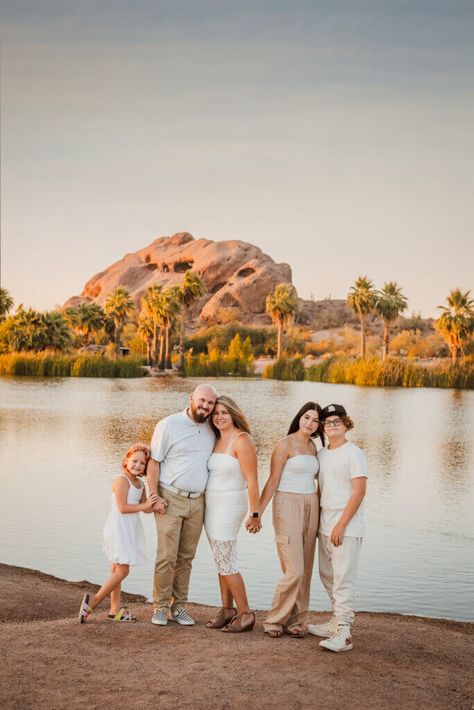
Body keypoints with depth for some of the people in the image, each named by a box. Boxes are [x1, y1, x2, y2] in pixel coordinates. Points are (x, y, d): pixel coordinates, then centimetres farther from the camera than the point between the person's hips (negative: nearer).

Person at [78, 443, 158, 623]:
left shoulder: (140, 484, 13)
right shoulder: (122, 480, -15)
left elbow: (145, 508, 8)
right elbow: (123, 508, -21)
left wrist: (154, 505, -13)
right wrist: (144, 505, -17)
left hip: (129, 530, 9)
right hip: (118, 529, -9)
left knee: (117, 571, 13)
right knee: (121, 571, -10)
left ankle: (115, 610, 18)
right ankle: (92, 601, -2)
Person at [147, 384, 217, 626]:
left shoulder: (212, 429, 8)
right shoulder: (169, 425, -5)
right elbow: (154, 462, -5)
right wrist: (154, 496, -12)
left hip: (197, 502, 4)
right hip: (170, 499, -4)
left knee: (186, 557, 8)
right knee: (167, 556, -6)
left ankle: (179, 606, 16)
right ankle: (160, 607, 5)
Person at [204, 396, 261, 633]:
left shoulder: (241, 440, -16)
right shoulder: (216, 440, 9)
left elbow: (252, 480, -18)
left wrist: (255, 513, -19)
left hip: (228, 507, -8)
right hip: (211, 506, 8)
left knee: (226, 563, -3)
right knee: (221, 561, 12)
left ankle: (245, 614, 7)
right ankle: (227, 610, 21)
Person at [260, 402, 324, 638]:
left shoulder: (313, 447, 13)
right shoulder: (285, 444, -7)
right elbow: (273, 481, -9)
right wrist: (258, 513, -13)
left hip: (310, 508, 7)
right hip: (288, 507, -7)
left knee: (305, 571, 6)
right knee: (294, 570, -11)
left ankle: (295, 621, 15)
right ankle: (274, 620, 4)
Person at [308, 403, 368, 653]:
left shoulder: (353, 453, -9)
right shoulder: (321, 454, 13)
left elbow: (359, 492, -14)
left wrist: (341, 525, -17)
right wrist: (317, 521, 11)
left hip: (347, 529, -8)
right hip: (325, 527, 8)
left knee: (343, 579, -10)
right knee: (327, 576, 15)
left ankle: (344, 633, -9)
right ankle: (337, 621, 27)